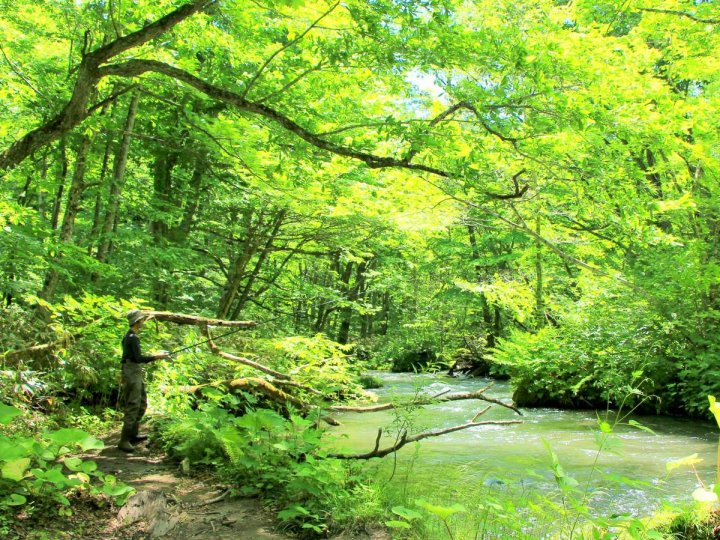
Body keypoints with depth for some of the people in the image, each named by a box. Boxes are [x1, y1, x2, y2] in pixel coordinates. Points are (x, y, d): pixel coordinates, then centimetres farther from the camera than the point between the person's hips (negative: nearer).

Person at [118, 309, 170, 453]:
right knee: (133, 407, -9)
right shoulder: (133, 337, -16)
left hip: (136, 374, 11)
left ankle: (133, 435, 26)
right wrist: (156, 357, -15)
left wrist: (154, 355, 15)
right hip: (132, 374, -11)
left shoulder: (129, 336, 14)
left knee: (142, 404, 18)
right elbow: (138, 358, -22)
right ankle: (124, 441, -6)